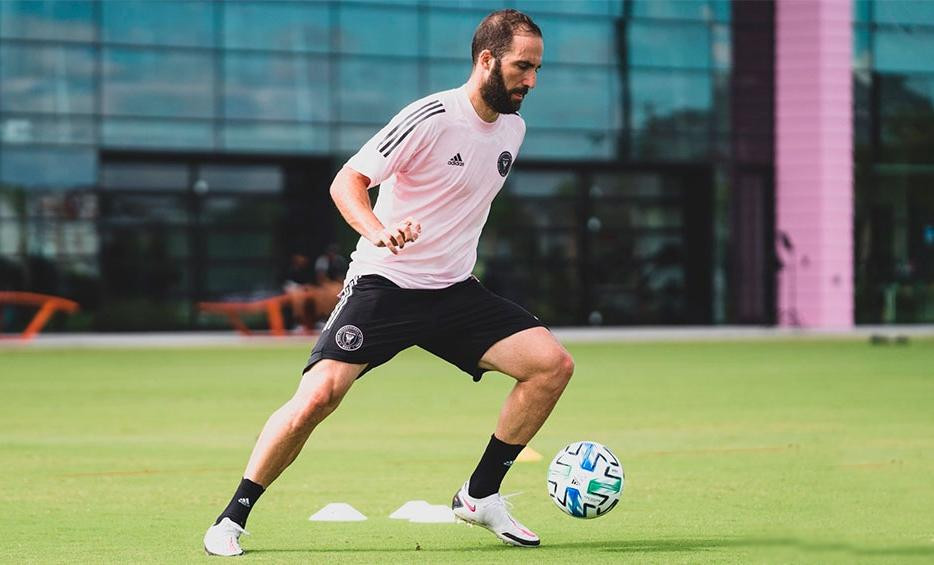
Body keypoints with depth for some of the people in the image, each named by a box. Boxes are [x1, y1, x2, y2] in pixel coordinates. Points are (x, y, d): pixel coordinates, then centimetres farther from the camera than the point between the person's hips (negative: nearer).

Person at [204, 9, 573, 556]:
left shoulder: (513, 128, 6)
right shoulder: (431, 117, -16)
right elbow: (347, 182, -18)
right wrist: (377, 231, -36)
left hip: (454, 290, 7)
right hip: (383, 284, -6)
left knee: (553, 363, -9)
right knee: (319, 393, -22)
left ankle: (480, 497, 4)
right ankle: (232, 519, -7)